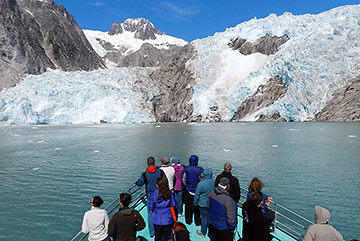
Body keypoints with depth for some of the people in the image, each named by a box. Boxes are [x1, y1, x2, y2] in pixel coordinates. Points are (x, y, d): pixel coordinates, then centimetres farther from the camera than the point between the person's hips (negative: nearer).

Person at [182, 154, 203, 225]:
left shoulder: (186, 169, -10)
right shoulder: (200, 170, -16)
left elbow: (183, 180, -2)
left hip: (188, 190, 1)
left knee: (188, 206, 15)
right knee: (197, 207, 12)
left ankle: (188, 220, 24)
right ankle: (198, 221, 21)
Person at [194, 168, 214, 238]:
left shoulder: (200, 184, -23)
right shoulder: (214, 181, -12)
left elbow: (197, 195, -11)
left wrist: (195, 203, 3)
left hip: (203, 204, -4)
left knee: (204, 217, 11)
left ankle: (203, 233, 27)